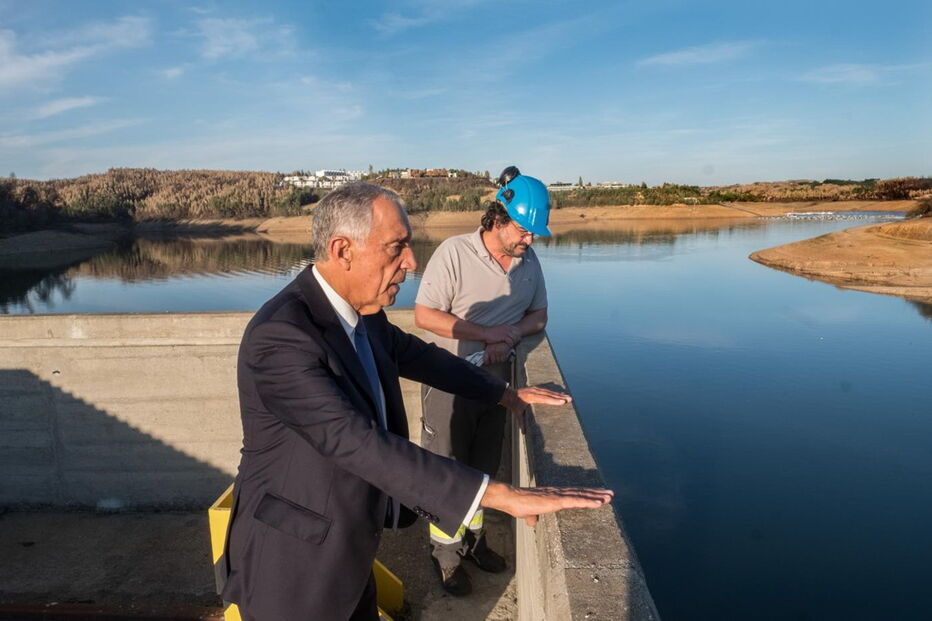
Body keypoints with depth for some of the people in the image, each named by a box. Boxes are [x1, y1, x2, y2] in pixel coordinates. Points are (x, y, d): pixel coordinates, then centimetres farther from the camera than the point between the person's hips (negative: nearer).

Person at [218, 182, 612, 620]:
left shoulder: (360, 310, -4)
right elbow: (358, 443, -36)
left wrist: (503, 392, 17)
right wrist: (500, 495, -37)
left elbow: (414, 354, 11)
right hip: (293, 566, -7)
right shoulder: (281, 336, -30)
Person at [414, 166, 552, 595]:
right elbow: (424, 315, -17)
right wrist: (485, 332, -21)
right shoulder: (454, 252, -16)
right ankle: (445, 552, 27)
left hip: (496, 378, 5)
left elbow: (538, 315, 7)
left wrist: (511, 334, -15)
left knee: (484, 466, 18)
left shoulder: (529, 261, 1)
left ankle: (473, 537, 39)